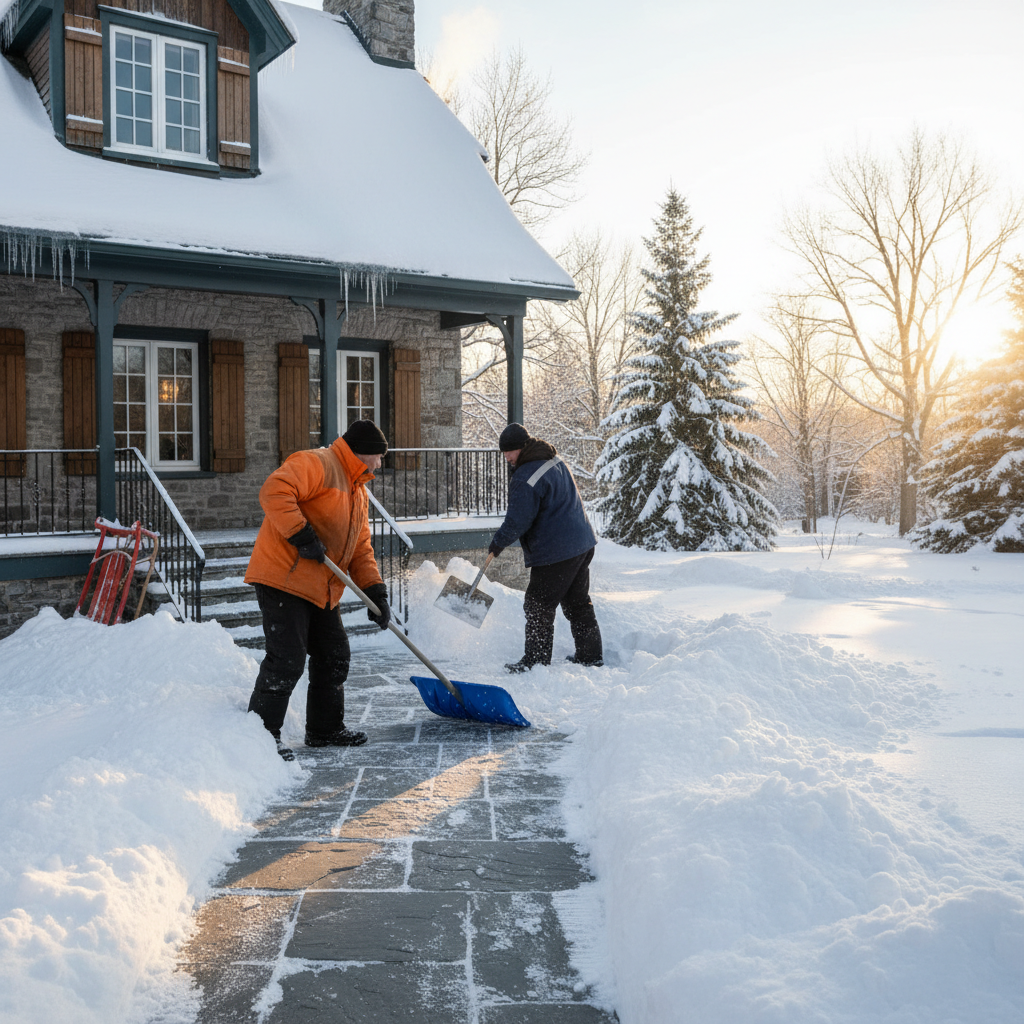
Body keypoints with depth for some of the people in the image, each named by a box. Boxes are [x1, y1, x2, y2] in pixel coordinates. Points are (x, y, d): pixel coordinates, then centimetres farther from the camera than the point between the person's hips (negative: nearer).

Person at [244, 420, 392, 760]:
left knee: (334, 658, 14)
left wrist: (376, 592, 8)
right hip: (283, 579, -10)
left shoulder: (358, 492, 21)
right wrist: (302, 536, -28)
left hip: (322, 590, 10)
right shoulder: (316, 464, -10)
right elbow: (275, 492, -26)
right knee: (286, 661, -11)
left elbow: (361, 549, 20)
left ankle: (325, 728, 29)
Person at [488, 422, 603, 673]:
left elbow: (518, 521, -18)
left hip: (555, 553, -10)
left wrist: (498, 542, 0)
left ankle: (536, 661, 6)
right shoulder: (555, 460, 9)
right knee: (578, 603, 18)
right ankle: (590, 655, 26)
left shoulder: (525, 479, -21)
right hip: (582, 543, 10)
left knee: (538, 606, 0)